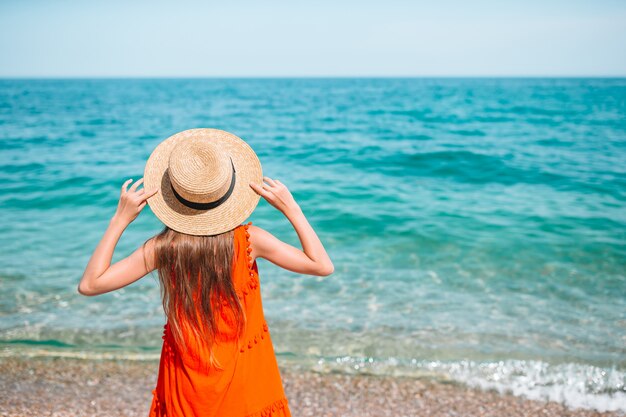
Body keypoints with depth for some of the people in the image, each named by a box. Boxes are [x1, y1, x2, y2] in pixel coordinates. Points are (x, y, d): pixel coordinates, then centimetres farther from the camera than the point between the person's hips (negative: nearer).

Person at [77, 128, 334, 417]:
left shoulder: (162, 248, -19)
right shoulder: (249, 240, -20)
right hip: (246, 373, -1)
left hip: (187, 375, 1)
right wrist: (291, 209, -11)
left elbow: (89, 285, -11)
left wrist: (119, 220, -11)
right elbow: (323, 266, -12)